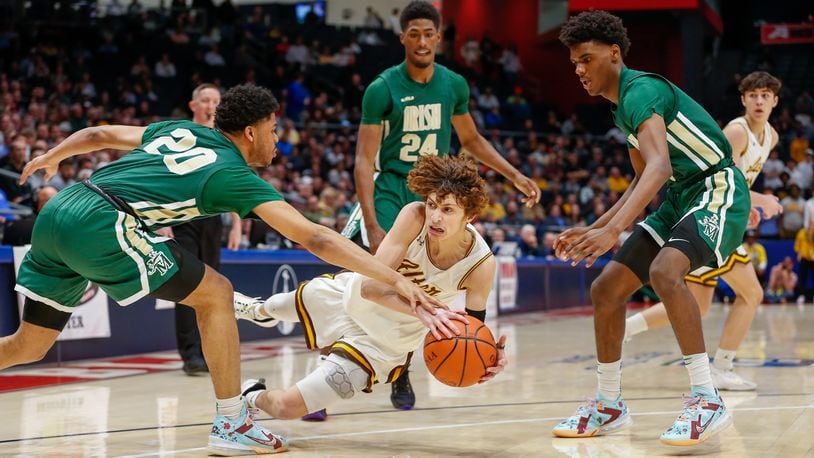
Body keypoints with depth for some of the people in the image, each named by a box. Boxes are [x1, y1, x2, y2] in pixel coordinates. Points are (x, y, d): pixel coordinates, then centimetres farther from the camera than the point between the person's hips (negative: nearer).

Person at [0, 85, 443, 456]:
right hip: (100, 225, -8)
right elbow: (315, 239, -4)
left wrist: (50, 157, 51)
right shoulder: (235, 175, 3)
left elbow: (97, 134, 31)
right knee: (215, 293, 3)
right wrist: (395, 279, -6)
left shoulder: (181, 130, 22)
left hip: (55, 212, 8)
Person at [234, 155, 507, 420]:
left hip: (384, 343, -2)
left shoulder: (481, 265, -30)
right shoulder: (414, 217, -30)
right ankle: (257, 311, 73)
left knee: (286, 406, -8)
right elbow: (371, 285, -35)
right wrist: (421, 309, -52)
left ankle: (256, 397, 31)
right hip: (356, 293, 3)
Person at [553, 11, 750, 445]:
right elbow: (642, 182, 23)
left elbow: (658, 167, -34)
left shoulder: (640, 90, -18)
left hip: (717, 189, -10)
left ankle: (708, 400, -29)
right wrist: (591, 230, 15)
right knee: (605, 288, 5)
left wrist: (613, 230, -45)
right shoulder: (623, 108, 13)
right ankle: (609, 405, 17)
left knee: (664, 271, -35)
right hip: (679, 197, 10)